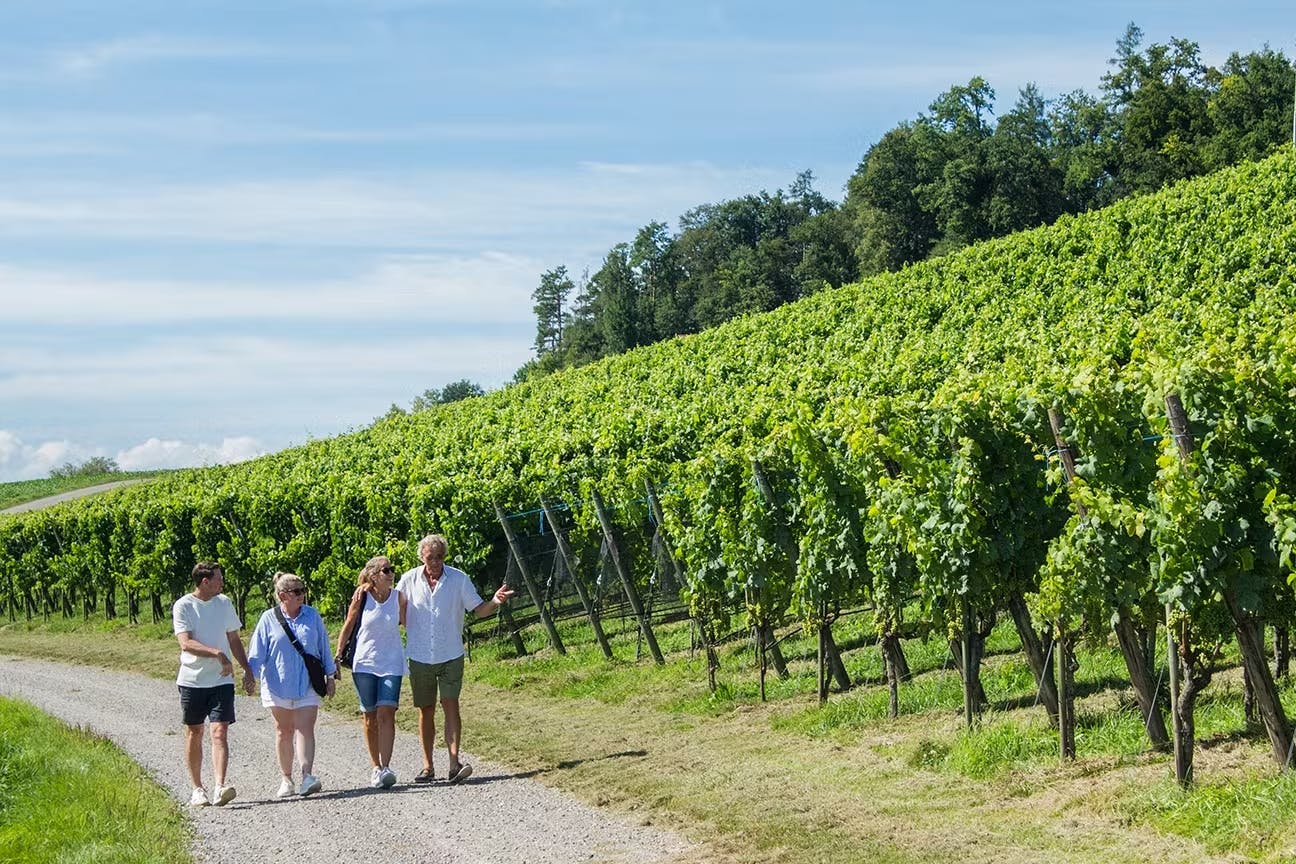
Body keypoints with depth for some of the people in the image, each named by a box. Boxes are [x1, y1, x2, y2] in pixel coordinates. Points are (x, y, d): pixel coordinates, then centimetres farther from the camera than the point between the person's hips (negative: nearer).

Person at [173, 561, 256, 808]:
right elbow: (185, 643, -17)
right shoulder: (183, 606, -6)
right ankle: (197, 789, 19)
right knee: (194, 734, 8)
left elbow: (234, 639, 18)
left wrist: (247, 669, 15)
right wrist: (217, 654, -27)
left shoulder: (224, 603, 8)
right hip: (192, 680, -2)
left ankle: (219, 789, -21)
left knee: (219, 733, -11)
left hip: (221, 680, 2)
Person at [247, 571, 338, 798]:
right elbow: (257, 652, 1)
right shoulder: (269, 619, -2)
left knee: (305, 729, -11)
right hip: (278, 685, 0)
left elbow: (323, 647, 13)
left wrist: (330, 675, 15)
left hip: (307, 685, 1)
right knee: (284, 731, 8)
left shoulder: (312, 616, 5)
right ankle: (286, 779, 17)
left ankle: (307, 776, -21)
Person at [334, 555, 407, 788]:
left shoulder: (398, 597, 1)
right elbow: (348, 626, 5)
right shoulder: (362, 597, -3)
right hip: (364, 664, 0)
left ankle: (385, 767, -20)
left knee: (386, 714, -14)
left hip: (391, 664, 0)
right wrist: (338, 655, 4)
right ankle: (376, 767, 16)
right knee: (370, 717, 5)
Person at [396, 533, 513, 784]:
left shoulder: (459, 579, -2)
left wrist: (494, 602, -20)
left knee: (450, 706, -11)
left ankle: (454, 764, -16)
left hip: (451, 655, -1)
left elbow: (478, 609, 0)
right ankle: (428, 767, 14)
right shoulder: (409, 580, 1)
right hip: (419, 657, 2)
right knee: (425, 711, 7)